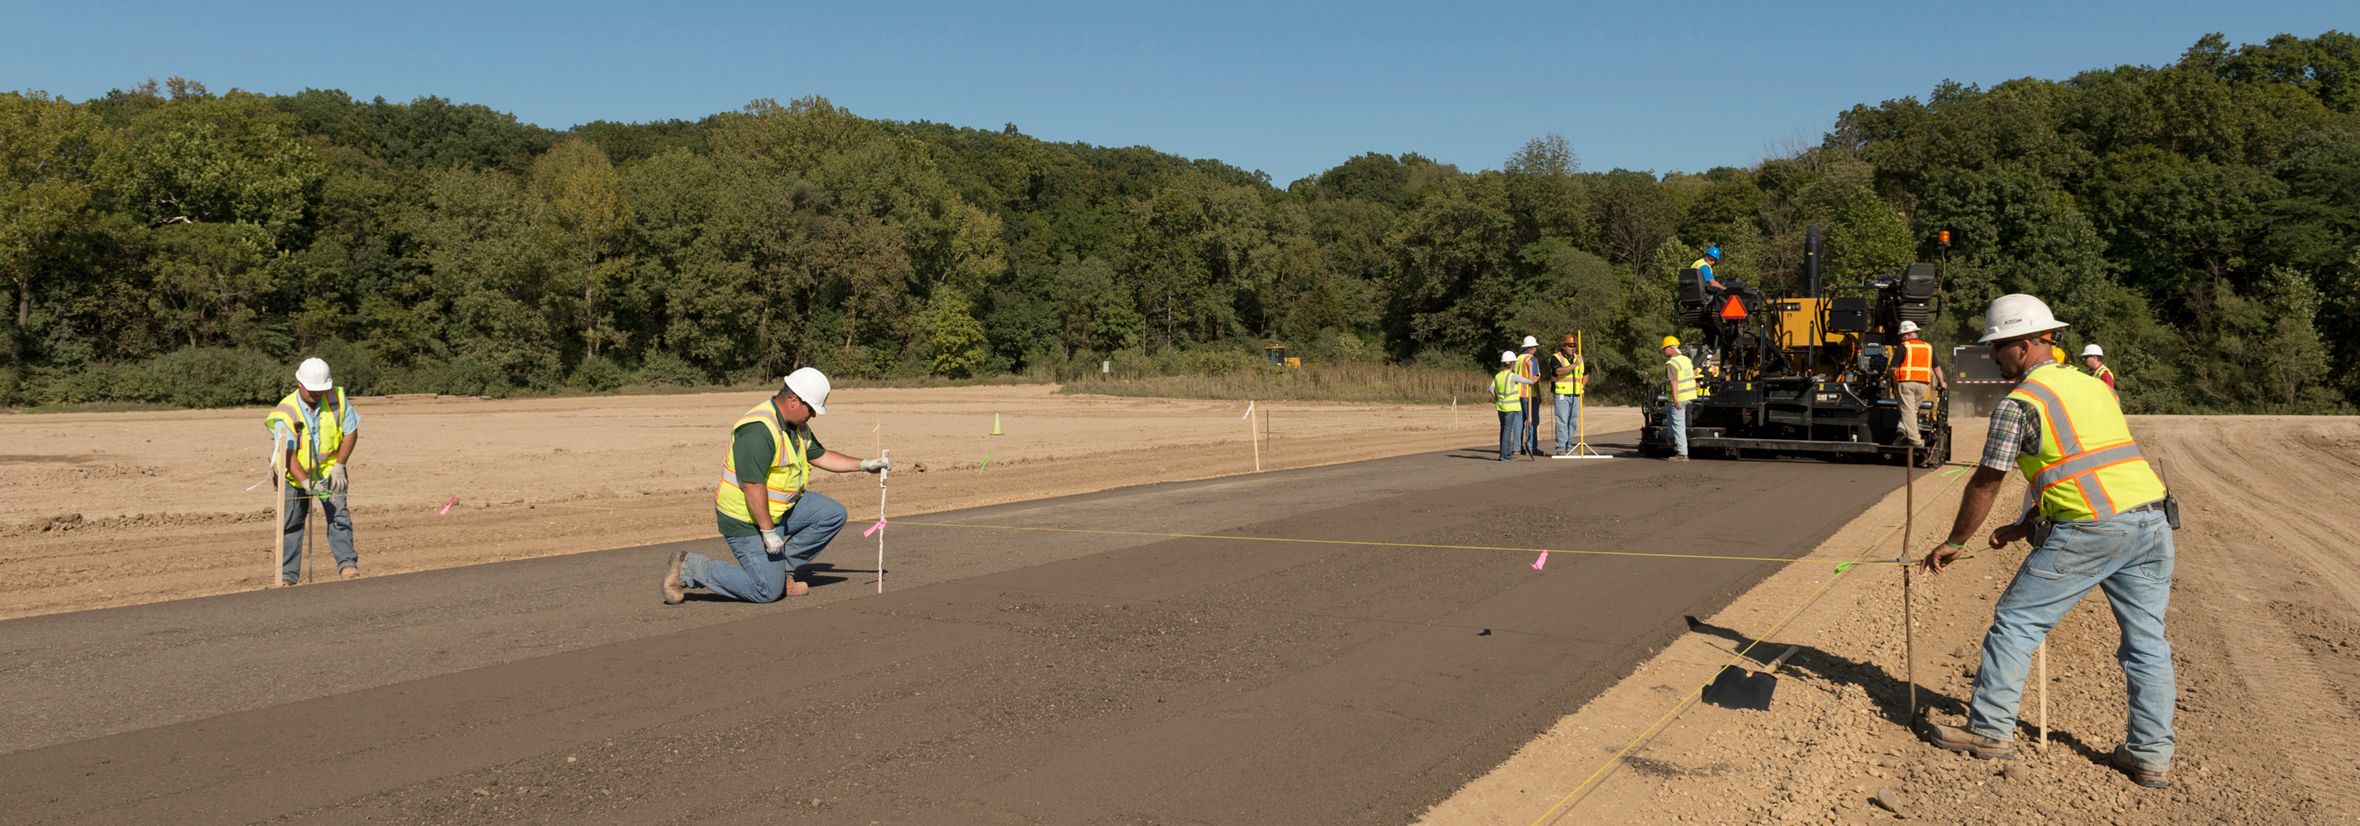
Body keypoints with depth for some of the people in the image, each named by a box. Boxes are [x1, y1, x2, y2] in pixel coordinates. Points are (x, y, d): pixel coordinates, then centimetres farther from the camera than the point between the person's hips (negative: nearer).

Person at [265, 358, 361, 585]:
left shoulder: (337, 398, -15)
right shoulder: (285, 412, -23)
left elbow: (351, 432, -4)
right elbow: (288, 454, -30)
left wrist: (339, 466, -11)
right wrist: (306, 482, -43)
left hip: (329, 469, 1)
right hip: (294, 473, -1)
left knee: (338, 513, -13)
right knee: (292, 522, 4)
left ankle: (347, 562, -13)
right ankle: (288, 573, 10)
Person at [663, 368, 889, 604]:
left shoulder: (797, 426, 5)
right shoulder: (759, 429, -27)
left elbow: (820, 456, 19)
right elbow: (752, 486, -29)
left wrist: (863, 464, 11)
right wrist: (768, 531, -26)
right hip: (747, 519, -9)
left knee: (833, 514, 0)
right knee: (768, 591, -9)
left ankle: (782, 570, 8)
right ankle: (688, 568, 1)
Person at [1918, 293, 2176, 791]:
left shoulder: (2019, 403, -2)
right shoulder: (2093, 385, 21)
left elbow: (1986, 484, 1)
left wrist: (1953, 543, 14)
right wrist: (2026, 527, 30)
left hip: (2088, 530, -7)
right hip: (2151, 521, 8)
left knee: (2016, 621, 5)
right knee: (2147, 642, 12)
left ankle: (1990, 728, 9)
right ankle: (2151, 757, 15)